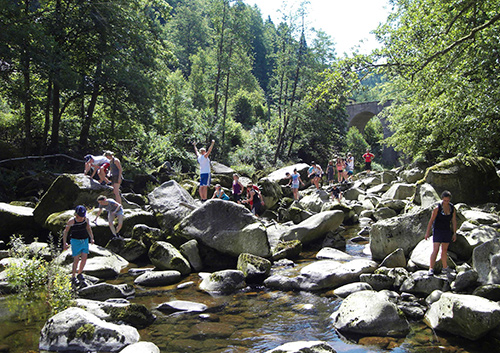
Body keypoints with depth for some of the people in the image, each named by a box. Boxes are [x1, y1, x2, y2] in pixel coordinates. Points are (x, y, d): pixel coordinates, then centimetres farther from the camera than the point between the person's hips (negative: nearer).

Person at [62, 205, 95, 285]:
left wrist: (91, 238, 8)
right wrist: (64, 243, -5)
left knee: (84, 258, -3)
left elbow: (88, 229, 14)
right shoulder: (71, 221, -13)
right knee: (76, 259, -7)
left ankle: (79, 274, 20)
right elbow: (65, 231, -1)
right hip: (75, 240, -4)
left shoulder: (86, 219, -3)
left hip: (85, 240, 4)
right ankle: (73, 277, 8)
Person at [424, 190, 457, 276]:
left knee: (444, 250, 16)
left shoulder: (452, 208, -1)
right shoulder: (437, 208, -15)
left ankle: (445, 268, 30)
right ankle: (431, 269, -15)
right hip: (437, 230, -4)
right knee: (435, 250, -13)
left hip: (447, 231, 4)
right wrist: (428, 232, -10)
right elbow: (431, 220, -11)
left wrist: (454, 233, 6)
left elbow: (454, 221, 6)